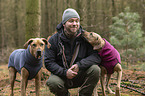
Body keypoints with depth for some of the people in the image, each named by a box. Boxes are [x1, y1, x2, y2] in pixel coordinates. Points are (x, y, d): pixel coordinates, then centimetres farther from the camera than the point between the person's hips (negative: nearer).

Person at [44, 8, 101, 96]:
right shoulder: (54, 40, -4)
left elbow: (97, 56, -11)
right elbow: (48, 62, -7)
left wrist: (79, 65, -26)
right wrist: (64, 72, -22)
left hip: (80, 76, 1)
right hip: (62, 75, 0)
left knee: (95, 69, -27)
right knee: (52, 83, -33)